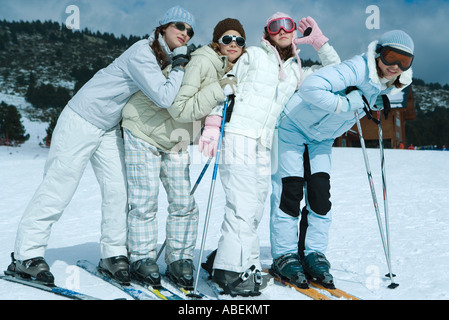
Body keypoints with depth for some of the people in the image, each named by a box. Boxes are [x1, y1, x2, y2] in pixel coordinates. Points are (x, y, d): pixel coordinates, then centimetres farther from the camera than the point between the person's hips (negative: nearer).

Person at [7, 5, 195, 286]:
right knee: (58, 188, -5)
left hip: (110, 129, 8)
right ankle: (26, 255, 4)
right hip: (81, 122, -8)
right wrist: (179, 67, -20)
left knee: (119, 189, 0)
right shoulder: (142, 52, -23)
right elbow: (164, 98, -33)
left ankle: (113, 254, 11)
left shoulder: (166, 60, 3)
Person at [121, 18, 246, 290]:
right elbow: (180, 108, -30)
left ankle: (180, 260, 15)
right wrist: (219, 91, -33)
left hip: (176, 142, 7)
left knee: (183, 204, 2)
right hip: (144, 132, -7)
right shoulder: (202, 62, -24)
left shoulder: (232, 73, 2)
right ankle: (142, 259, 12)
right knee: (145, 202, -2)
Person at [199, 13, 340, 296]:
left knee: (254, 211, 8)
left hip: (263, 145, 6)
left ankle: (223, 260, 20)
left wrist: (319, 41, 15)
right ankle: (233, 271, -11)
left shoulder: (295, 71, 20)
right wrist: (213, 125, -9)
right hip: (237, 136, -6)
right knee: (244, 206, -15)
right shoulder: (253, 55, 7)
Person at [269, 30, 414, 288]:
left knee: (320, 194, -1)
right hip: (293, 126, -7)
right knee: (290, 191, -6)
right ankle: (284, 255, 3)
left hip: (321, 138, 7)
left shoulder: (388, 85, -5)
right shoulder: (357, 69, -32)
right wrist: (345, 105, -37)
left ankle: (314, 254, 9)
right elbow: (310, 87, -43)